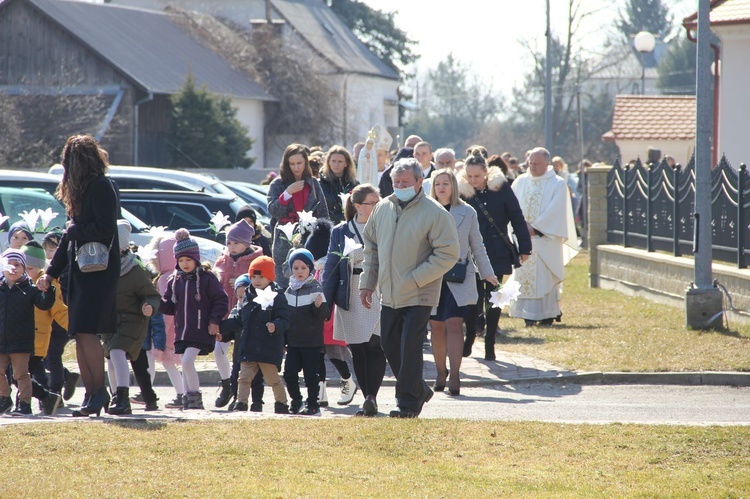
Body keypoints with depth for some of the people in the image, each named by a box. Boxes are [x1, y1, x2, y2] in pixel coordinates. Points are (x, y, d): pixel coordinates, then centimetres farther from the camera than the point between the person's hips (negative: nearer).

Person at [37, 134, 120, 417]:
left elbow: (105, 229, -20)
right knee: (80, 335, 5)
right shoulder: (79, 190, 19)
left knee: (87, 331, -13)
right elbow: (71, 235, 23)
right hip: (80, 272, 9)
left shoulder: (101, 187, -10)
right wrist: (51, 273, 21)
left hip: (99, 270, -9)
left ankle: (99, 391, -6)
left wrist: (74, 231, -6)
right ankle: (91, 395, 8)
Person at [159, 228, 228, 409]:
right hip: (181, 331, 6)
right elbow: (170, 306, 13)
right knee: (185, 364, 7)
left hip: (201, 331, -6)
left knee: (187, 361, -16)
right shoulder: (174, 281, 11)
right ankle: (189, 399, 14)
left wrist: (215, 321, -11)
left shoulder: (207, 279, -5)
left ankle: (195, 396, -4)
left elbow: (220, 300, -4)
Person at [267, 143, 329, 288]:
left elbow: (323, 213, 14)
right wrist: (288, 193, -16)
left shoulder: (313, 183, 10)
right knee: (284, 284, -4)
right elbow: (273, 211, -7)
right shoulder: (278, 184, 4)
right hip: (285, 242, -1)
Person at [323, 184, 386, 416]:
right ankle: (369, 400, 14)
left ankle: (371, 397, -19)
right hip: (352, 299, 2)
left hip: (381, 297, -2)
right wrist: (326, 302, 1)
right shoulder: (341, 232, 6)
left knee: (375, 347, -15)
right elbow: (331, 267, 6)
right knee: (358, 351, 5)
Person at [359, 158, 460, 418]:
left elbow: (448, 254, -13)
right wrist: (367, 282, 11)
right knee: (390, 347, 12)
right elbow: (371, 246, 18)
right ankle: (419, 390, 29)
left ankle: (408, 402, 2)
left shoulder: (435, 213, -11)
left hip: (418, 296, -6)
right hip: (389, 295, 6)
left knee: (410, 348, -8)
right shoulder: (382, 208, 7)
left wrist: (414, 279, -17)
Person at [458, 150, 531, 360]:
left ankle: (490, 344, 13)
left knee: (493, 299, 4)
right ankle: (468, 341, 14)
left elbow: (517, 218, -2)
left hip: (497, 254, 0)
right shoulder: (462, 192, -3)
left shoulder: (501, 187, -6)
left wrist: (524, 248, -2)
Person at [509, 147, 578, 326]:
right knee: (524, 276, 0)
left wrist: (535, 228, -14)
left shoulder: (558, 184, -1)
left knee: (545, 276, -6)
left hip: (546, 240, -4)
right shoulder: (521, 182, 10)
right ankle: (528, 314, 4)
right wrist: (523, 224, -12)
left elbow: (555, 211, -9)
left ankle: (548, 314, -1)